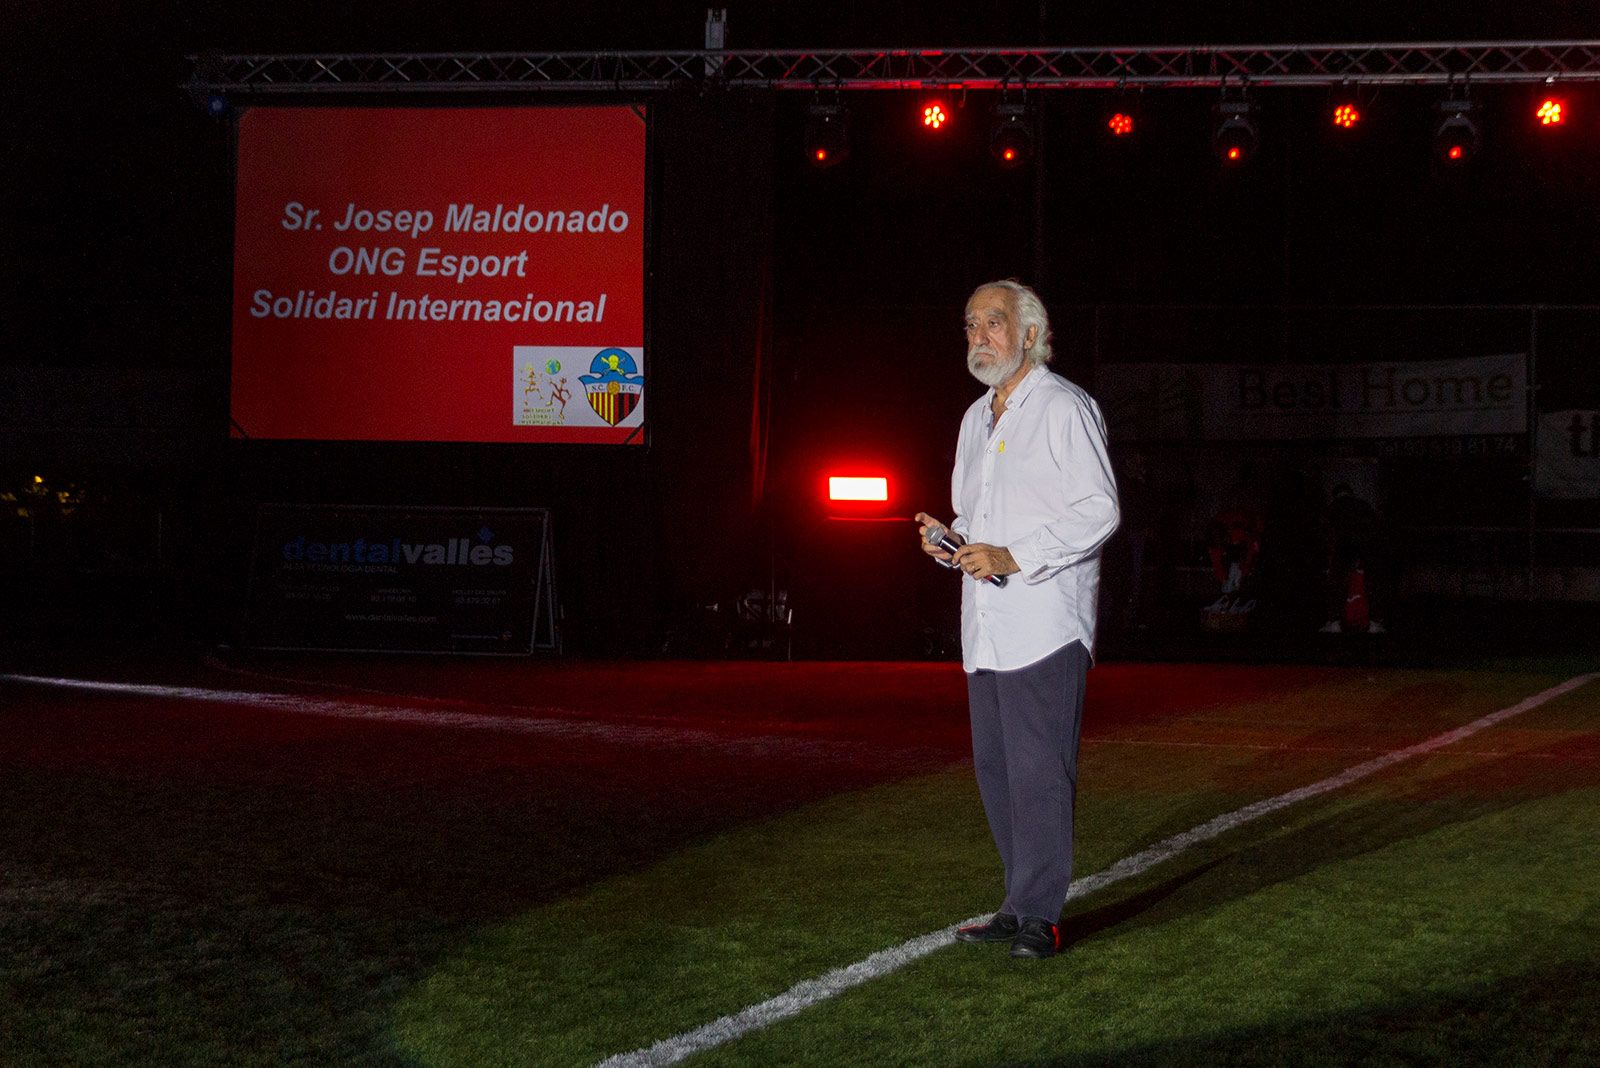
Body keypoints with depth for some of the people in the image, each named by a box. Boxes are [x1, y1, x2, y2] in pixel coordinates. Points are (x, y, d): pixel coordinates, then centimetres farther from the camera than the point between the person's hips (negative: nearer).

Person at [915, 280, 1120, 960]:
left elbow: (1098, 510, -12)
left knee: (1038, 769, -9)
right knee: (995, 769, 9)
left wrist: (1013, 558, -19)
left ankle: (1038, 915, -6)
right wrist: (950, 540, 7)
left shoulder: (1064, 408, -5)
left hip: (1045, 623, -8)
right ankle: (1022, 906, 17)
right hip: (986, 626, 8)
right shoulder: (977, 419, 21)